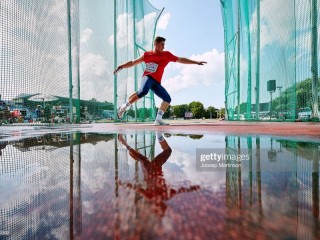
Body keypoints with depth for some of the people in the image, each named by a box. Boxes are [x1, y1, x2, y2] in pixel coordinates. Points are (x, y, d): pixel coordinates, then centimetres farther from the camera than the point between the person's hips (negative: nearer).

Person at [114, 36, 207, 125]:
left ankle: (158, 119, -5)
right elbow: (133, 62, 16)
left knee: (167, 99, -9)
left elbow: (181, 60, 9)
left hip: (156, 82, 4)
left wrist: (196, 62, 7)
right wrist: (121, 66, 13)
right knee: (143, 91, -34)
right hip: (147, 77, -4)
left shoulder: (167, 55, 10)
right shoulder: (147, 54, 7)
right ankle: (124, 107, -17)